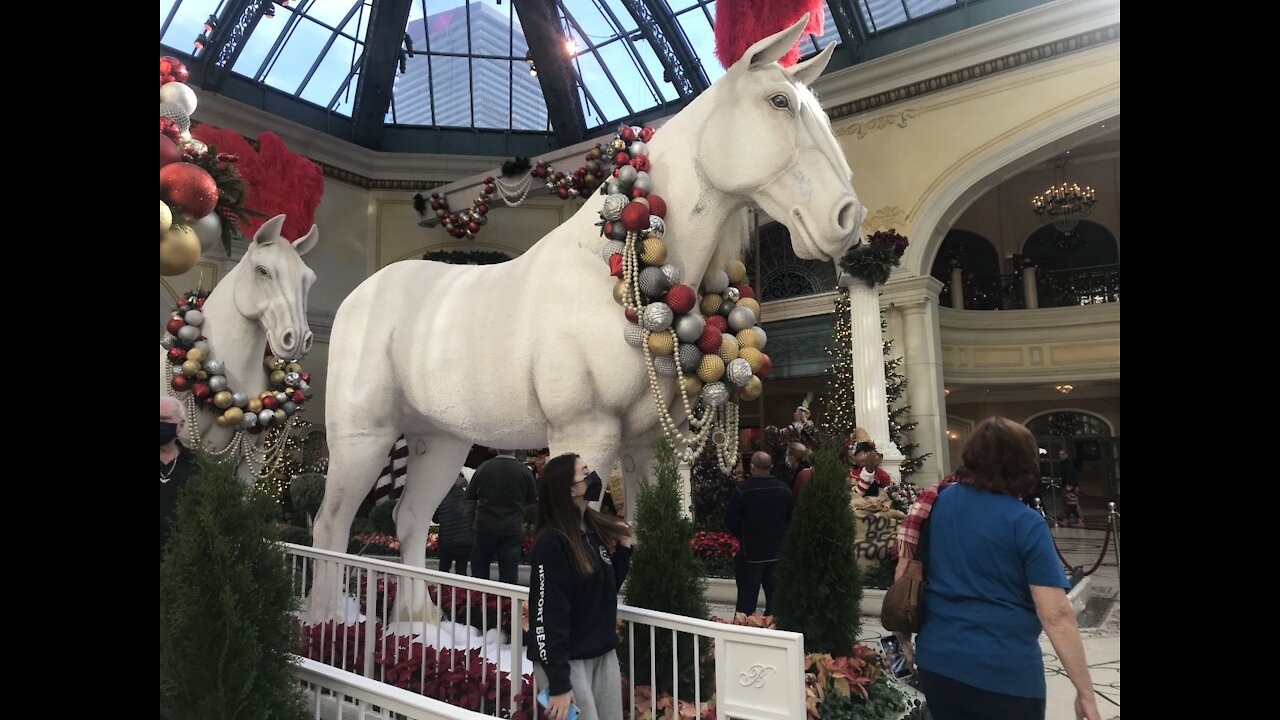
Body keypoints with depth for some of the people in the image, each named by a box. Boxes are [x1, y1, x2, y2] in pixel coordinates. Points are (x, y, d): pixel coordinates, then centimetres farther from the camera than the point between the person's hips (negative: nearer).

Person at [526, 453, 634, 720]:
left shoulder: (595, 530, 4)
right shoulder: (552, 542, -20)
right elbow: (548, 616, -21)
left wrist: (623, 547, 0)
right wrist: (559, 684, -20)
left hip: (603, 654, 7)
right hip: (567, 660, -7)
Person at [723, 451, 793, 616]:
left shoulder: (742, 490, -17)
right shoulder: (785, 489, -5)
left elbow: (729, 520, -12)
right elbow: (792, 519, 4)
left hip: (751, 554, -3)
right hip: (778, 553, 3)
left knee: (747, 602, 5)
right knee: (775, 600, 14)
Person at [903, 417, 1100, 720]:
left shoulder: (936, 504, -1)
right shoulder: (1025, 523, -14)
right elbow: (1056, 614, -17)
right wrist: (1086, 692, -8)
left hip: (937, 661, 4)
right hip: (1004, 673, -4)